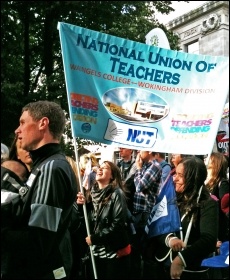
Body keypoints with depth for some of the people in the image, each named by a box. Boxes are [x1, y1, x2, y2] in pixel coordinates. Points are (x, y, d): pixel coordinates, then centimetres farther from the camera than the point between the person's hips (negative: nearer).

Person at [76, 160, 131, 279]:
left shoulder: (117, 194, -12)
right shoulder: (93, 193, 8)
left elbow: (118, 224, -19)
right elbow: (88, 221, 12)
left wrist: (95, 238, -15)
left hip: (115, 252, -6)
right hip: (96, 251, 6)